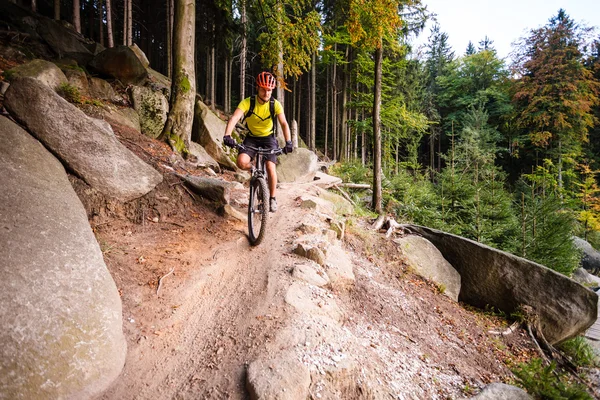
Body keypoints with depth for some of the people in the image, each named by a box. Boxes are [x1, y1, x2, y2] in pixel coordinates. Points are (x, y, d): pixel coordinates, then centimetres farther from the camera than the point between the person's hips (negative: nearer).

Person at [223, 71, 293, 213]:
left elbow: (284, 123, -24)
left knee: (270, 167, -17)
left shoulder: (275, 104, -15)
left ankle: (272, 198, 3)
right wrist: (227, 135, -48)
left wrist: (288, 142, -41)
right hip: (251, 138, 0)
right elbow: (234, 118, -30)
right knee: (242, 162, -26)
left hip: (268, 138, 0)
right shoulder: (247, 102, -18)